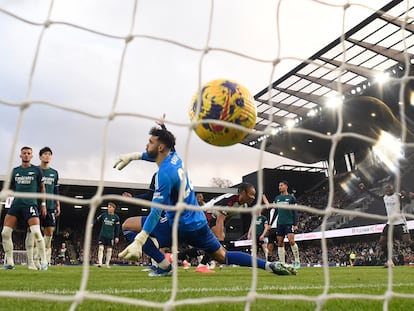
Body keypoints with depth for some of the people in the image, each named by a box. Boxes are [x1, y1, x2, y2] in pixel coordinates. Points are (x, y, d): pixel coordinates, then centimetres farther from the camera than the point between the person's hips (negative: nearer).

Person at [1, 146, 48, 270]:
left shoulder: (36, 170, 7)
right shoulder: (15, 171, 15)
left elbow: (42, 188, 10)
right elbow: (10, 188, 24)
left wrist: (43, 204, 5)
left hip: (30, 204, -4)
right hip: (16, 204, 4)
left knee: (36, 232, -18)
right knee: (5, 232, -5)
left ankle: (44, 261, -7)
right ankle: (9, 262, 7)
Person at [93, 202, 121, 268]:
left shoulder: (116, 217, -1)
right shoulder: (103, 215, 1)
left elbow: (117, 228, 1)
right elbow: (97, 220, 7)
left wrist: (117, 237, -3)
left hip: (111, 236, 0)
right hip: (102, 235, 0)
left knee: (109, 249, 4)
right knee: (101, 248, -9)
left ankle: (107, 264, 13)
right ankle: (100, 262, -7)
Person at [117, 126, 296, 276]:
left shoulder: (165, 174, -22)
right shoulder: (174, 157, 1)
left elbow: (156, 212, -28)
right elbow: (153, 155, 27)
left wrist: (138, 242, -32)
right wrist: (134, 156, 19)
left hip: (182, 227, -8)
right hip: (198, 221, 8)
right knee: (223, 256, 16)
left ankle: (164, 266, 1)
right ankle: (268, 265, 4)